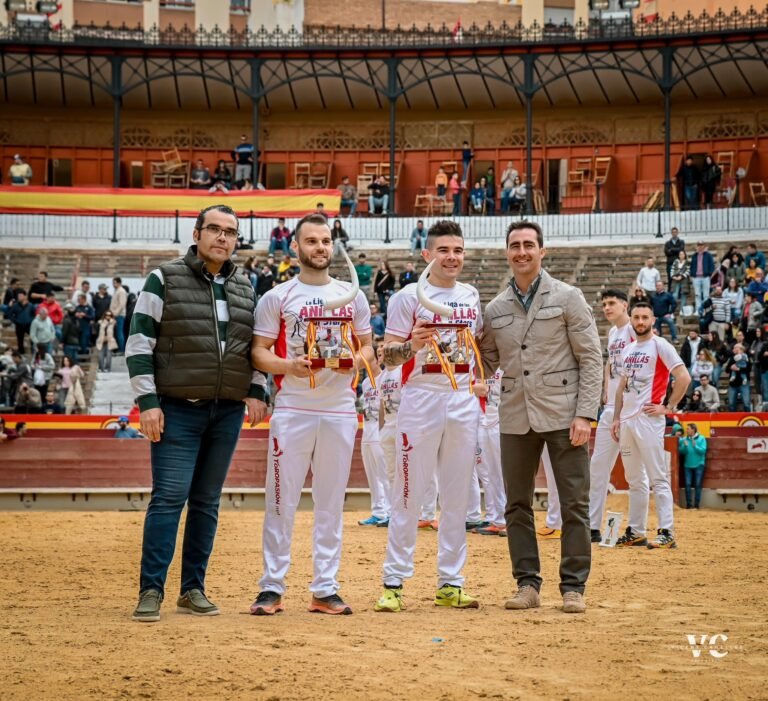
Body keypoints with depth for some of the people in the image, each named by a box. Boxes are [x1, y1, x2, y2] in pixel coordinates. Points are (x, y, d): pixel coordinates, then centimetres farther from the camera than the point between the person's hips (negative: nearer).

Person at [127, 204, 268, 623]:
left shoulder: (244, 288, 12)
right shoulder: (164, 280, -3)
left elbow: (255, 346, 21)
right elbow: (139, 344, -5)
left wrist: (256, 391, 7)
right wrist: (148, 401, -11)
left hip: (228, 411, 5)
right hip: (177, 410, -5)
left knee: (207, 502, 8)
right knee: (169, 497, -11)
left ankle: (193, 589, 14)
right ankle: (151, 591, -7)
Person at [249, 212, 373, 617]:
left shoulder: (352, 297, 12)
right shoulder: (277, 298, 3)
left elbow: (367, 347, 16)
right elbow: (259, 352, 1)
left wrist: (360, 359, -7)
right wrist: (288, 366, -18)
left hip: (339, 410, 3)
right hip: (292, 409, -3)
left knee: (331, 501, 5)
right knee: (282, 499, -3)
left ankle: (325, 590, 10)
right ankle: (272, 588, 2)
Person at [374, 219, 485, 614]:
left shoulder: (471, 296, 12)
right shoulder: (409, 297, -3)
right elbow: (387, 357, -7)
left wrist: (482, 381, 11)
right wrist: (414, 344, -26)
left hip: (464, 401, 5)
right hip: (421, 400, -5)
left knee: (457, 495, 7)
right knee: (410, 493, -6)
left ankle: (450, 583, 12)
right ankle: (394, 582, -1)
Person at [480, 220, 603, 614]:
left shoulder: (567, 298, 0)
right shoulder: (495, 309, 10)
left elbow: (591, 358, -3)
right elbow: (485, 361, 18)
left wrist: (584, 413, -11)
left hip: (562, 415, -4)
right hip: (516, 418, 4)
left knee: (574, 504, -2)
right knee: (518, 505, 6)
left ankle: (573, 587, 4)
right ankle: (527, 584, 14)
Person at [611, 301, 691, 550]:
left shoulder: (660, 345, -6)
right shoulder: (628, 350, 17)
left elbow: (683, 377, -13)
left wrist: (668, 407, -13)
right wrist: (616, 418, 15)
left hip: (648, 419, -8)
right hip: (627, 420, 8)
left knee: (657, 477, -9)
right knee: (634, 480, 12)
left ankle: (667, 533, -10)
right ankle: (636, 532, 17)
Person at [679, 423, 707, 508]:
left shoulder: (701, 439, -4)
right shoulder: (684, 439, 4)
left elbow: (703, 450, -11)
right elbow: (681, 452, 1)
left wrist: (695, 446, -22)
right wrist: (685, 446, -17)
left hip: (698, 465, -2)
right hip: (688, 465, 2)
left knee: (697, 485, 0)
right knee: (688, 484, -2)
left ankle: (697, 504, 5)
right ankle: (688, 503, 3)